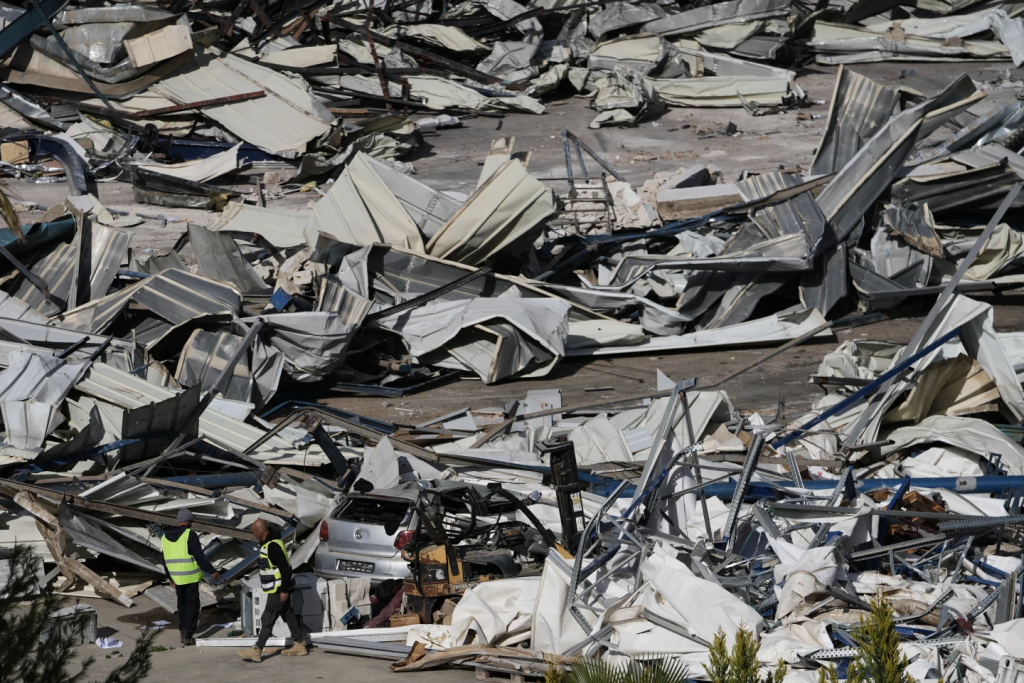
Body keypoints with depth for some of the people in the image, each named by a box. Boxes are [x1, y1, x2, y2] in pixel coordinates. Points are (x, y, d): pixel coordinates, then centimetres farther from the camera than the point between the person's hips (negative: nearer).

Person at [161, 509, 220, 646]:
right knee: (192, 604, 1)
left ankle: (183, 632, 22)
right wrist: (212, 571, -6)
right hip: (191, 577, -6)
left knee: (182, 603, 18)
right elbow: (199, 556, -15)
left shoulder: (166, 537, 6)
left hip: (176, 576, 6)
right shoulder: (190, 535, -14)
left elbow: (166, 560, 13)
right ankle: (188, 635, -4)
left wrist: (170, 578, 23)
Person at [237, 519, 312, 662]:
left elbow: (284, 568, -26)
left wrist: (284, 590, -24)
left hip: (278, 590, -11)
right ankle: (299, 645, 24)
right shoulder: (268, 542, 10)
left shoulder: (273, 546, -23)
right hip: (280, 589, 11)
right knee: (288, 616, 17)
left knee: (267, 620, -8)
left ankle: (256, 651, -7)